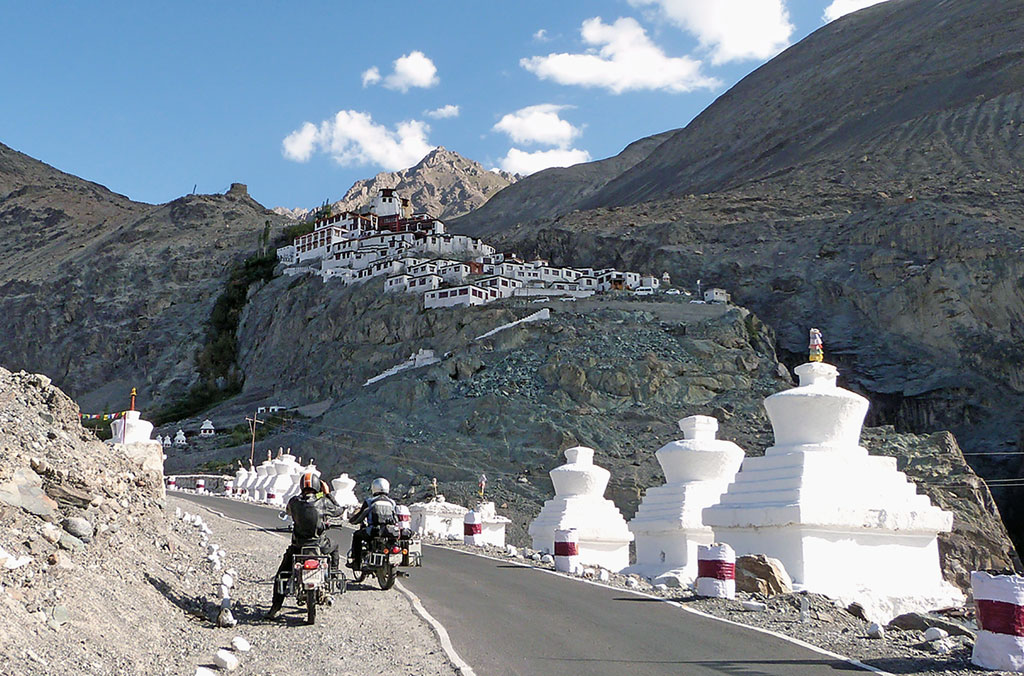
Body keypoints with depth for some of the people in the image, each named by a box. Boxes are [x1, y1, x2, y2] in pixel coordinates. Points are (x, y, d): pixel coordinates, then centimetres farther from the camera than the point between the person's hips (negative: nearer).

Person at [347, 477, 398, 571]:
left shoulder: (369, 501, -2)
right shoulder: (391, 502, 9)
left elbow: (359, 518, 4)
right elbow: (396, 521, 15)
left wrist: (351, 519, 25)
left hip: (373, 532, -4)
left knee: (356, 535, 23)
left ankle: (356, 562, 17)